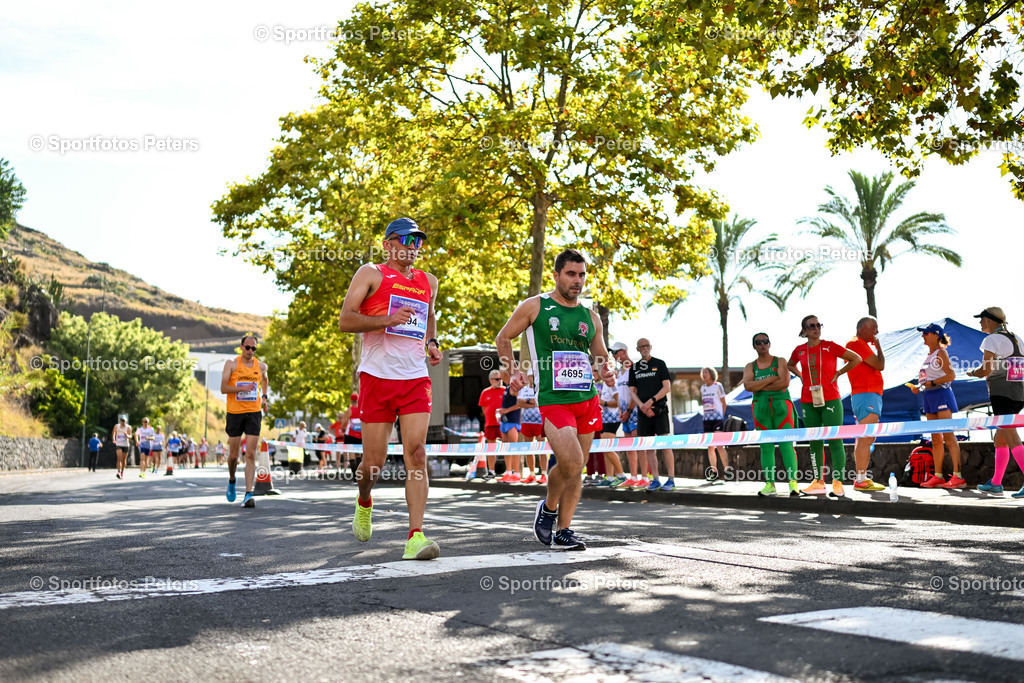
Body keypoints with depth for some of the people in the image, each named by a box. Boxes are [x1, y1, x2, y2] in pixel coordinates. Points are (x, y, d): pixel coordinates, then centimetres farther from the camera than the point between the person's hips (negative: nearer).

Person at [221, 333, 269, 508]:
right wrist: (243, 388, -21)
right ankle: (231, 481, 37)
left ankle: (248, 494, -11)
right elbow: (223, 388, -9)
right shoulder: (231, 364, -2)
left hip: (254, 412, 1)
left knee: (251, 455, -8)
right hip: (234, 412, -1)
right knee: (233, 455, 6)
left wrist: (264, 396, 18)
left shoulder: (261, 366, 7)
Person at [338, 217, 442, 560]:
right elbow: (345, 320, -6)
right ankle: (364, 503, 36)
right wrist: (388, 320, -20)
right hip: (377, 377, -3)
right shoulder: (371, 274, 2)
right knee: (374, 461, 1)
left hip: (415, 380, 3)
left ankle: (415, 536, -15)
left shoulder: (428, 282, 17)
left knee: (416, 453, -12)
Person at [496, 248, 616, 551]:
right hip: (553, 398, -5)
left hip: (587, 399, 5)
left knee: (576, 469, 5)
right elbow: (503, 338, 10)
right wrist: (513, 372, -3)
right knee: (571, 461, -19)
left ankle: (562, 531, 17)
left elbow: (601, 358, 21)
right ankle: (548, 507, 10)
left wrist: (605, 372, -2)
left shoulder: (591, 317, 13)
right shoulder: (534, 306, 2)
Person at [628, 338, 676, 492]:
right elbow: (632, 391, 10)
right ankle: (655, 480, 7)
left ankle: (671, 480, -7)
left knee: (664, 445, -9)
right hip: (643, 412, 4)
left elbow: (667, 387, -2)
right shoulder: (634, 367, 13)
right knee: (648, 447, 3)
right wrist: (642, 405, -7)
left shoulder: (659, 364, 4)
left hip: (659, 409, -4)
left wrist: (651, 401, -13)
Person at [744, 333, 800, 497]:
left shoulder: (780, 362, 5)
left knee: (786, 444, -10)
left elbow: (784, 382, -12)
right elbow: (748, 386, -7)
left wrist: (759, 387, -8)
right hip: (761, 408, 3)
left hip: (781, 406, -2)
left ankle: (793, 482, -14)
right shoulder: (750, 367, 11)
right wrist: (771, 379, -11)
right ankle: (770, 484, 1)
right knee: (766, 447, 0)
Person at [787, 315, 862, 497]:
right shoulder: (799, 351, 6)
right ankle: (818, 482, 14)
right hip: (808, 402, 4)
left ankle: (838, 482, -3)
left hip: (830, 400, -4)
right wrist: (801, 376, 10)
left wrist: (838, 373, -2)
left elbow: (856, 359, 3)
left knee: (835, 441, -5)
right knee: (815, 442, 8)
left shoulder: (830, 347, -3)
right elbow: (790, 365, 27)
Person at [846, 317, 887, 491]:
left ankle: (862, 478, 14)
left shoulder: (863, 344, 23)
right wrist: (878, 346, -2)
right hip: (866, 395, -11)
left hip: (873, 395, 11)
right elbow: (880, 365, -14)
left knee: (868, 438, 11)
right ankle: (861, 480, -15)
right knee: (865, 438, -14)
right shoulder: (857, 344, -10)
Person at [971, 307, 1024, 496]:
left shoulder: (992, 340, -8)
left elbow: (985, 370, -15)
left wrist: (972, 372, 5)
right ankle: (996, 483, 21)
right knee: (1000, 439, 16)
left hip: (1001, 394, -8)